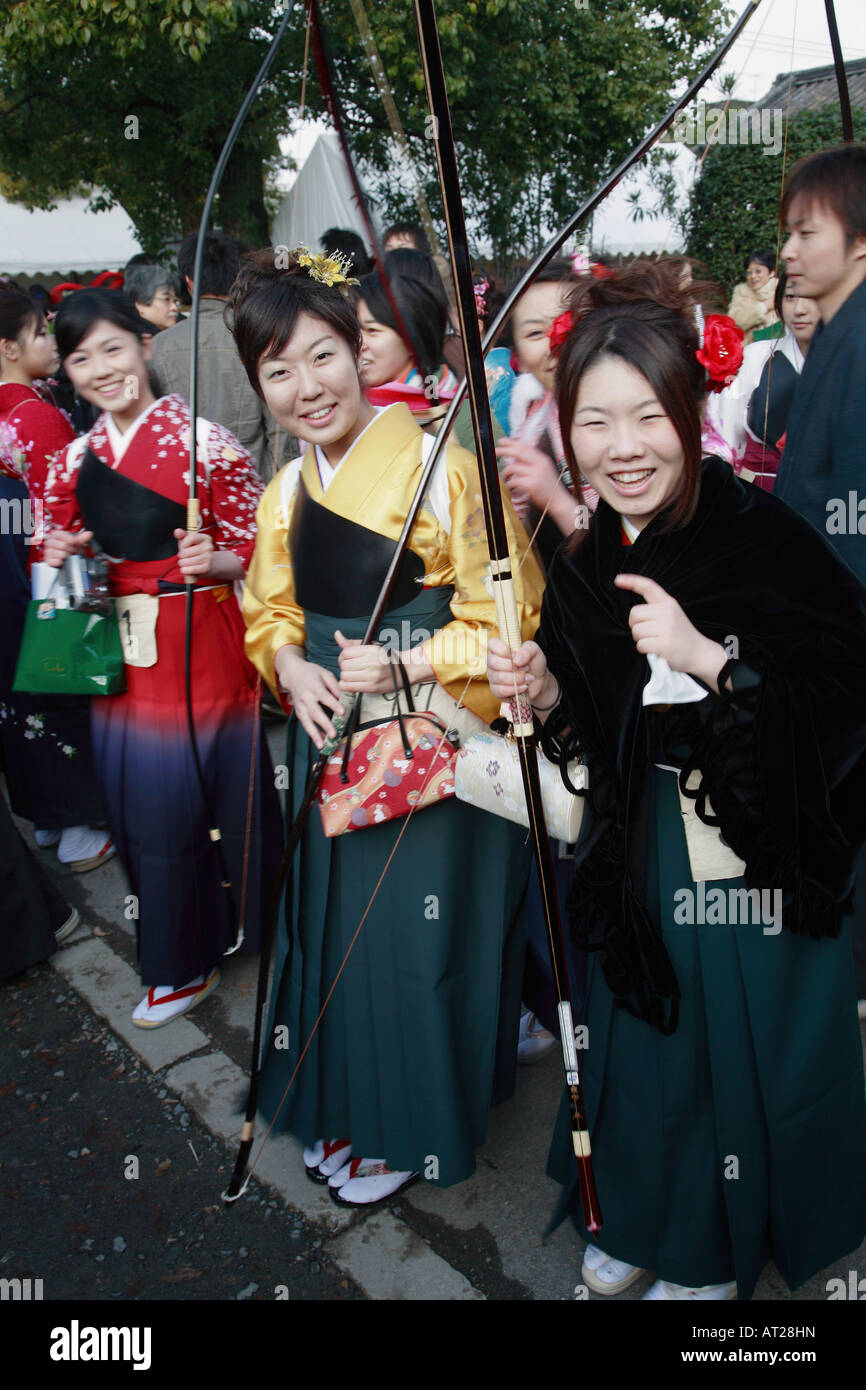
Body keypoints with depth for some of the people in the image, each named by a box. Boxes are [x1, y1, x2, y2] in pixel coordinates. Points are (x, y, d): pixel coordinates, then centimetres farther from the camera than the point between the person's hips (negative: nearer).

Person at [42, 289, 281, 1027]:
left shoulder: (205, 442, -7)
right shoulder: (75, 459, 9)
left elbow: (255, 553, -5)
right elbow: (67, 546, 20)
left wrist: (212, 562, -24)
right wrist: (60, 553, -2)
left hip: (199, 654, -5)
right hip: (120, 657, 5)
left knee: (194, 799, 5)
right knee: (141, 808, 11)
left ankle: (188, 961, 31)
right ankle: (178, 962, 32)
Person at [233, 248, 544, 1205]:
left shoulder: (445, 470, -15)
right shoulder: (286, 492, 5)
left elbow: (505, 618, -13)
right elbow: (269, 612, 15)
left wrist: (407, 666, -22)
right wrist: (291, 666, -6)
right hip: (329, 741, 6)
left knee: (414, 934, 7)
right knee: (332, 919, 18)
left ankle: (411, 1129, 33)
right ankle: (341, 1104, 42)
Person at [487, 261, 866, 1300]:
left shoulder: (769, 537, -19)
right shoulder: (584, 568, -1)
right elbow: (598, 741, 7)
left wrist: (706, 655, -30)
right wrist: (545, 695, -12)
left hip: (760, 860, -5)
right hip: (642, 853, 5)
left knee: (745, 1045, 13)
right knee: (642, 1028, 21)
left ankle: (718, 1251, 41)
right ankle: (636, 1215, 48)